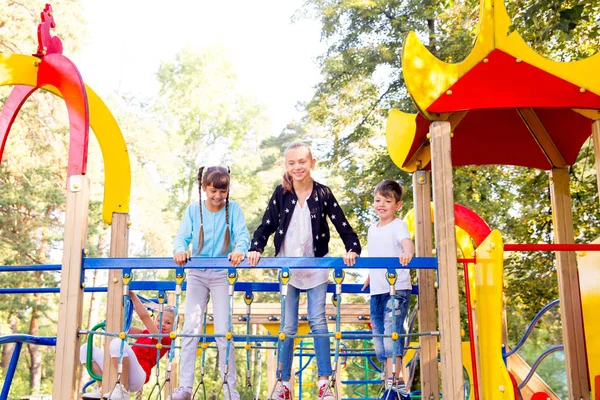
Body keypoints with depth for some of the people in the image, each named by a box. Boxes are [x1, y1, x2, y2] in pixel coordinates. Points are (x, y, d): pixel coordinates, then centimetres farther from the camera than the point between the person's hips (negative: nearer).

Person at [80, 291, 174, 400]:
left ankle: (123, 391, -27)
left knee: (118, 342, -33)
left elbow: (144, 316, -5)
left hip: (135, 377, -8)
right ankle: (103, 388, -2)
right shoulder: (146, 333, 28)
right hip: (116, 375, 8)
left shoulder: (166, 339, 3)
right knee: (85, 349, 1)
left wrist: (131, 293, -1)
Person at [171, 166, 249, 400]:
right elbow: (183, 235, -5)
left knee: (223, 331, -4)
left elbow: (242, 234, -12)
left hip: (222, 275, -2)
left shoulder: (233, 209, -2)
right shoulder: (193, 210, 2)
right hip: (197, 274, 2)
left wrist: (239, 249, -36)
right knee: (191, 328, -2)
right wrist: (180, 250, -29)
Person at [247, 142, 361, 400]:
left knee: (317, 320, -1)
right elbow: (267, 225, -1)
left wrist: (352, 248, -20)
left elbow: (342, 225, -4)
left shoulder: (323, 194, -5)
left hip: (316, 267, -1)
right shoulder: (281, 194, -2)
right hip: (287, 268, 1)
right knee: (288, 326, 3)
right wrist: (256, 248, -17)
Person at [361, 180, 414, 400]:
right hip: (376, 291, 8)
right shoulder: (372, 229, 15)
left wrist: (407, 253, -49)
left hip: (397, 289, -8)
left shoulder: (397, 225, -7)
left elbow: (407, 242, -28)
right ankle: (397, 382, 19)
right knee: (379, 337, 9)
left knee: (392, 334, -14)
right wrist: (368, 279, 33)